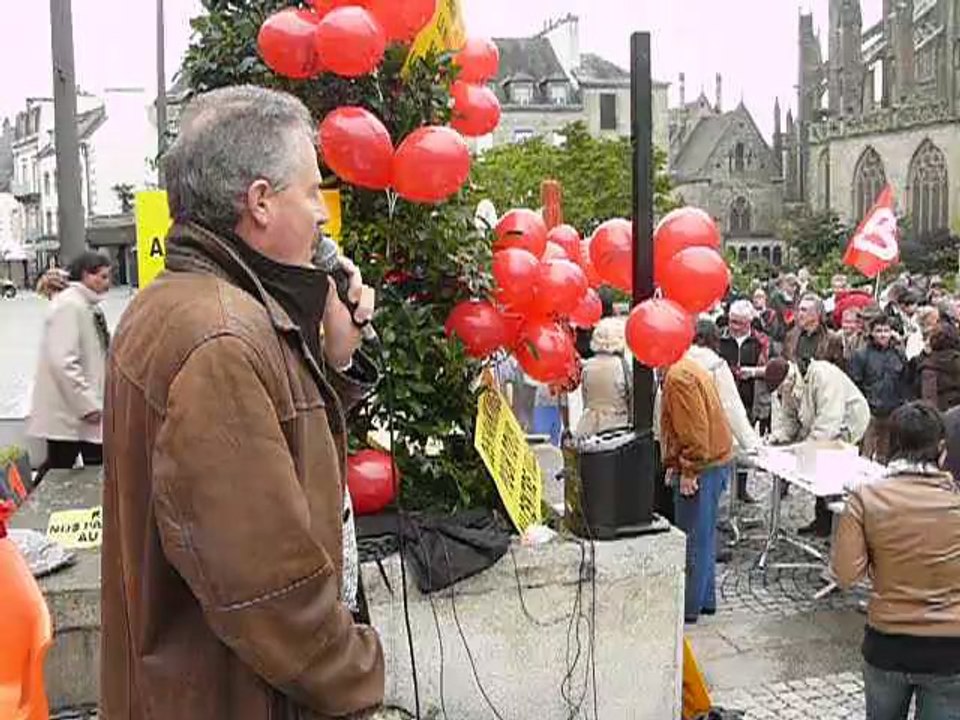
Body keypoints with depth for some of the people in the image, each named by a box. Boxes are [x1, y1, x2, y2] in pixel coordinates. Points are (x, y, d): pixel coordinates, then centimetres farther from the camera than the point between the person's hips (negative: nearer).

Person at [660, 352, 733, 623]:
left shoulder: (678, 377, -19)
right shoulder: (687, 369, 13)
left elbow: (695, 428, -24)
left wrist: (688, 470, -18)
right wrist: (676, 463, 17)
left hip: (701, 468, -10)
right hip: (715, 461, 10)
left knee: (693, 537, -1)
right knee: (703, 535, 17)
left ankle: (689, 607, 7)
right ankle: (705, 599, 26)